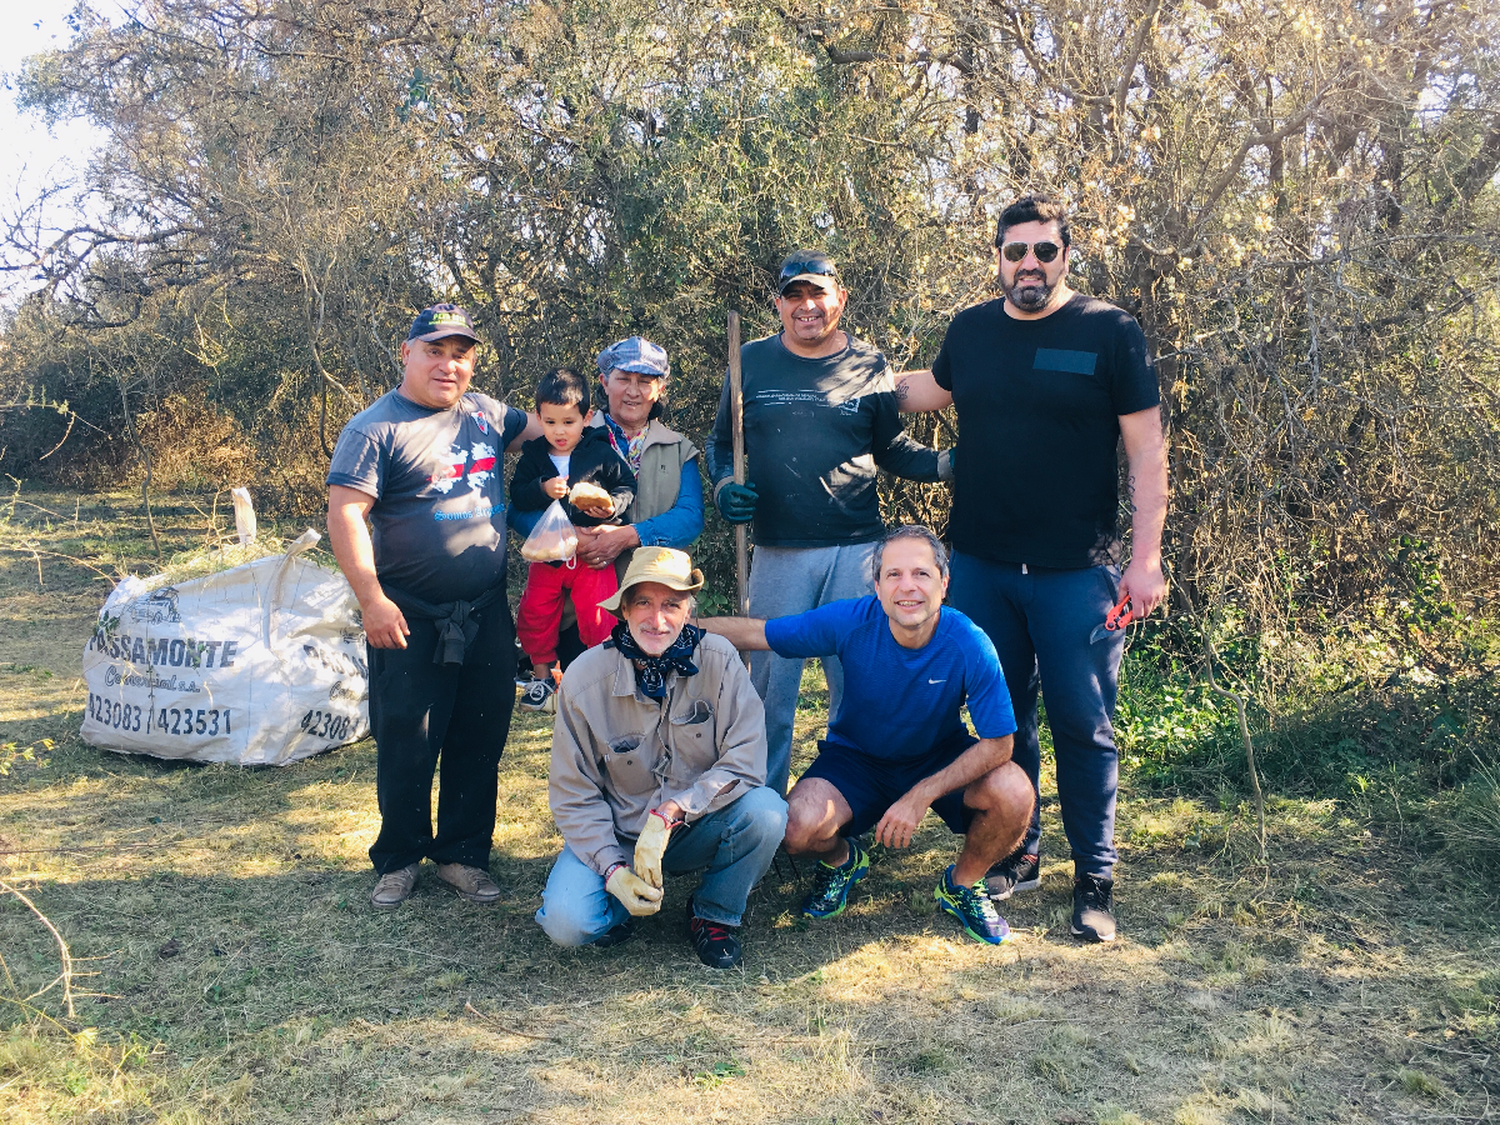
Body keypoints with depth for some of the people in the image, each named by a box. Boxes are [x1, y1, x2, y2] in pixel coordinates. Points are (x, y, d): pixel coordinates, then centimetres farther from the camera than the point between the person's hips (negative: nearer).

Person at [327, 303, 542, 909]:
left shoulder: (483, 412, 10)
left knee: (480, 743, 11)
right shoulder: (376, 428, -8)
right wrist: (372, 599, -21)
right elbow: (345, 514, -14)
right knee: (407, 746, 4)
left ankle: (463, 855, 27)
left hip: (486, 615, 5)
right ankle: (398, 860, 24)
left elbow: (533, 426, 31)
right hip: (411, 622, -5)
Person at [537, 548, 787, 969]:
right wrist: (612, 868, -19)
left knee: (765, 811, -29)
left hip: (698, 826, 1)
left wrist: (669, 813, -29)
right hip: (615, 834, 0)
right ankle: (626, 898, 11)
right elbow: (573, 796, -6)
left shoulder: (719, 661, -14)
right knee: (568, 922, -26)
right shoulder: (583, 680, -13)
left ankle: (714, 914, 0)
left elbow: (746, 762, -19)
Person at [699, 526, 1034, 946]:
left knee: (1013, 793, -29)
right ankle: (841, 860, 13)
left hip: (940, 758, 0)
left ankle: (963, 884, 4)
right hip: (856, 756, 0)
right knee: (798, 829, -28)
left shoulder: (970, 646, -25)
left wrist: (920, 796, -28)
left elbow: (997, 743, -21)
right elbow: (751, 632, -16)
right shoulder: (850, 622, -24)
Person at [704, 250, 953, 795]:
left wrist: (949, 463, -4)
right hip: (777, 551, 0)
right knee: (770, 685, 5)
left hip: (856, 550, 0)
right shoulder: (752, 361, 7)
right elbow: (721, 443, 16)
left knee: (855, 684, 7)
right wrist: (724, 485, -4)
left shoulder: (870, 368, 7)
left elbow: (893, 450, 12)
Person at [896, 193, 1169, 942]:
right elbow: (929, 391, 28)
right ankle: (1015, 855, 29)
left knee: (1082, 725, 2)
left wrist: (1146, 558, -10)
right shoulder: (970, 331, 7)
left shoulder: (1109, 332, -4)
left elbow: (1146, 451, -5)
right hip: (982, 564, 4)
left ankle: (1094, 879, 17)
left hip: (1077, 569, -3)